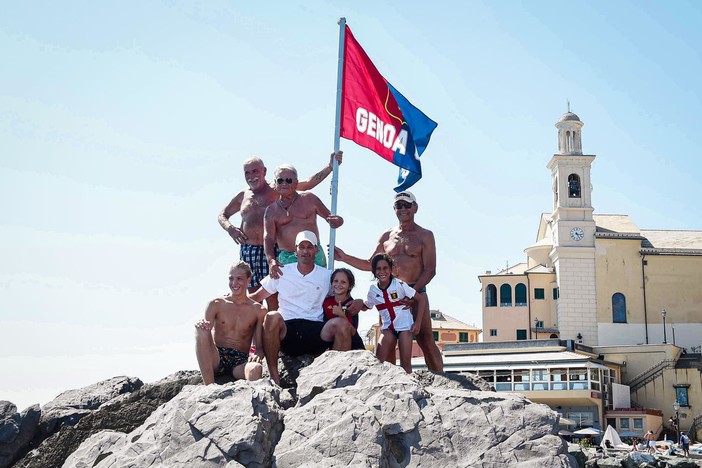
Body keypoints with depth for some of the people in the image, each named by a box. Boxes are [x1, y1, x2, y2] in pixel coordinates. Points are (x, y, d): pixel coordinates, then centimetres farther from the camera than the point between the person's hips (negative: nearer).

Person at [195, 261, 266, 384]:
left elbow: (260, 347, 5)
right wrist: (201, 326, -23)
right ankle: (209, 388, -32)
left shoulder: (258, 310, 8)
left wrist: (258, 355, -20)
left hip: (240, 361, -3)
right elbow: (204, 337, 2)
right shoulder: (216, 305, 8)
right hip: (216, 358, 3)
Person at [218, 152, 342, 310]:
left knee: (272, 296, -7)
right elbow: (222, 215, 26)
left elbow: (307, 184, -4)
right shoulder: (243, 196, 16)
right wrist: (230, 228, 4)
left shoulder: (276, 189, 3)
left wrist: (330, 166, -13)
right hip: (247, 251, 4)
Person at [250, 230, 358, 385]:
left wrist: (357, 303, 0)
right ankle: (273, 376, -26)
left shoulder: (327, 276, 16)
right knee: (272, 317, -33)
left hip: (316, 333, 0)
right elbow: (256, 297, 16)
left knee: (342, 323, -29)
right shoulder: (282, 273, 14)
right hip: (287, 333, 0)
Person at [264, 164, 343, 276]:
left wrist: (336, 221, -15)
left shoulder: (309, 199, 9)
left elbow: (330, 216, 13)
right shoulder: (271, 210, 8)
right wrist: (271, 260, -23)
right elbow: (268, 238, -4)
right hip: (286, 259, 0)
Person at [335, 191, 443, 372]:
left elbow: (430, 270, -5)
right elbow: (370, 265, 21)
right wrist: (344, 258, 8)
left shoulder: (425, 235, 4)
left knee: (425, 340, -8)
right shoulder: (387, 236, 16)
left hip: (416, 292, -4)